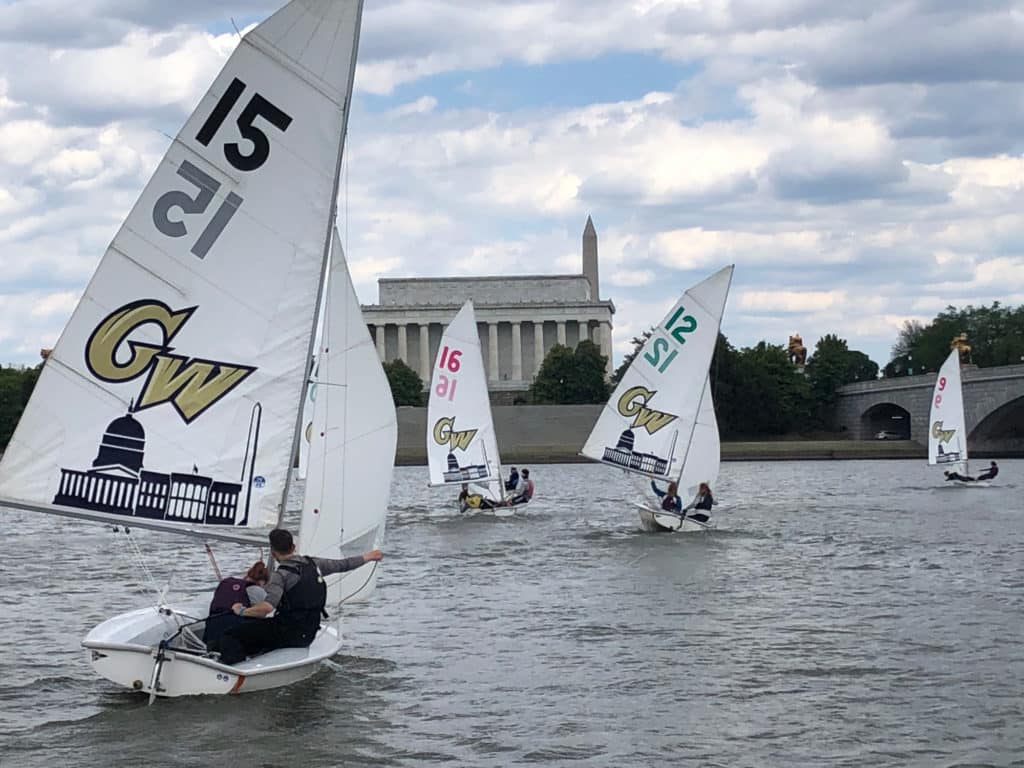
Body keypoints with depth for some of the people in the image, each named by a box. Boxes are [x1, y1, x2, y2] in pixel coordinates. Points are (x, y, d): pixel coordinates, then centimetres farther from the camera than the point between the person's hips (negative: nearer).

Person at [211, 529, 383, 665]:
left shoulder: (281, 575, -14)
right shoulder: (313, 564, 6)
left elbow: (267, 607, -27)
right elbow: (342, 565, 19)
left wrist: (242, 611, -12)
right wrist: (367, 557, 35)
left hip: (286, 633, -8)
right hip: (308, 635, 8)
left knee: (230, 634, -15)